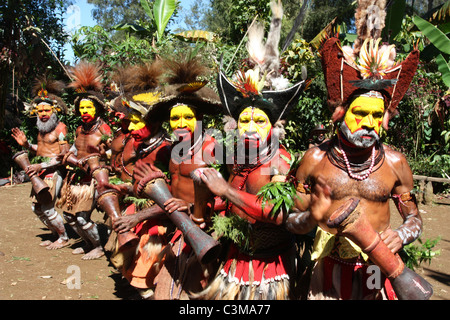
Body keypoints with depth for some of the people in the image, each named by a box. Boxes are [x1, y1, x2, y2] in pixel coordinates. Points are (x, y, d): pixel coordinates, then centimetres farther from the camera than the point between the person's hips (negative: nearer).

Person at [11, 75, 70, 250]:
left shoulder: (60, 127, -13)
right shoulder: (42, 127, 11)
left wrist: (42, 166, -22)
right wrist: (26, 144, 2)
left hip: (54, 170, -9)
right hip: (41, 170, 9)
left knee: (47, 208, -7)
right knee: (36, 207, 12)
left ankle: (64, 238, 13)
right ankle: (57, 234, 29)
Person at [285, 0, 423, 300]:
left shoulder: (395, 162, -4)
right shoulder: (315, 159, -8)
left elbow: (414, 218, 6)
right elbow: (291, 221, -2)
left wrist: (401, 235, -16)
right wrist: (312, 217, -24)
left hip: (378, 270, 1)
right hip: (330, 271, -1)